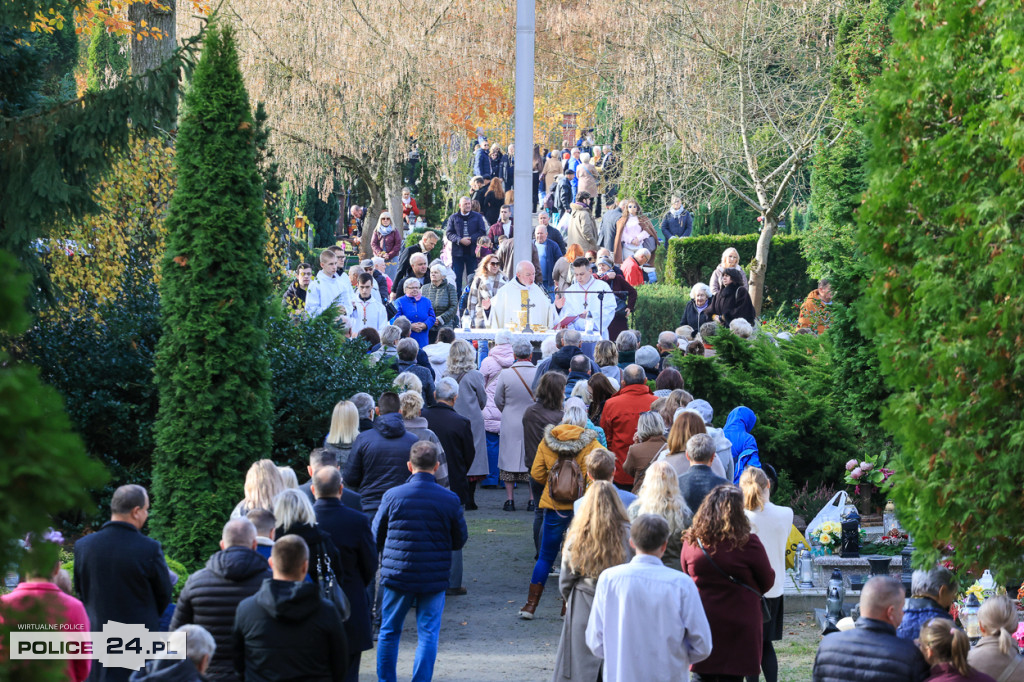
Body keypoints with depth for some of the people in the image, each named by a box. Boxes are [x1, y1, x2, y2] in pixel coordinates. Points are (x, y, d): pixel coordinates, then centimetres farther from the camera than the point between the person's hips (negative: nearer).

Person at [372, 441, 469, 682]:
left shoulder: (392, 496, -8)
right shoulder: (449, 499, -7)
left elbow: (376, 537, 3)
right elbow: (460, 540, 5)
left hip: (397, 577, 0)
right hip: (434, 579, 0)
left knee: (389, 633, 15)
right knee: (427, 635, 6)